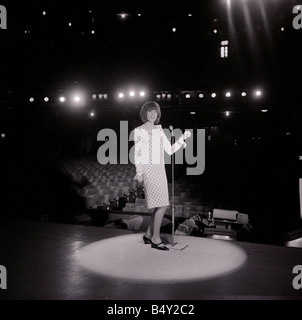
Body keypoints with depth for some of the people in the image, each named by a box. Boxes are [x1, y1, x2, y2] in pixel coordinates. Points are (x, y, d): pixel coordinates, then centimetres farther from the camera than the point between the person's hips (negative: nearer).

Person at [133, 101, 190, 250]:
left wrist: (182, 138, 4)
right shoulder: (139, 131, 0)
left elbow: (170, 150, 14)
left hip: (160, 170, 7)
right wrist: (139, 172, -13)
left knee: (160, 205, 6)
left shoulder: (159, 130, 16)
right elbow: (137, 154, -5)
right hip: (148, 169, -6)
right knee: (162, 205, -11)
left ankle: (148, 235, 21)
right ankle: (156, 239, 1)